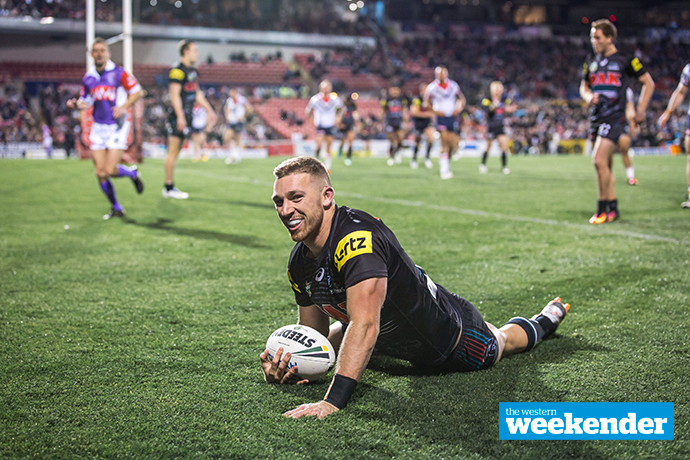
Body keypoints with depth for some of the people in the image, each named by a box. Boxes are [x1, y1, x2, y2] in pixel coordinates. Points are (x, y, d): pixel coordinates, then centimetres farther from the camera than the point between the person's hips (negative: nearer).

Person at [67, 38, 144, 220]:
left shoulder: (118, 73, -7)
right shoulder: (88, 78, 7)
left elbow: (137, 91, -2)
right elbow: (86, 102, 17)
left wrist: (123, 107, -15)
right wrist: (75, 104, -4)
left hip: (117, 126, -5)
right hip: (98, 128, 5)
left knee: (111, 170, -13)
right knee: (100, 173, 0)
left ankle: (133, 174, 21)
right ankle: (116, 208, 17)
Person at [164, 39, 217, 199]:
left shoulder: (192, 71, 17)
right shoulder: (177, 70, -13)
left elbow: (197, 94, 25)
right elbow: (174, 95, -18)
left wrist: (209, 110, 24)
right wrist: (180, 117, -24)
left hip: (186, 115, 10)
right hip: (177, 115, -10)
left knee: (176, 152, 11)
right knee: (173, 152, -6)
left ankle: (169, 187, 16)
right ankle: (169, 187, -2)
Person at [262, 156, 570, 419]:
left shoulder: (358, 236, -41)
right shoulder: (299, 263, -15)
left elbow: (365, 325, -50)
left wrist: (332, 401, -56)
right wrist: (287, 367, -27)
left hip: (453, 341, -7)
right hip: (394, 341, 7)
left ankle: (542, 322, 58)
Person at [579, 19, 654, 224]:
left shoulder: (625, 60, -4)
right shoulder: (591, 61, 12)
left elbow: (648, 83, 4)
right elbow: (584, 86, 24)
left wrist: (640, 109, -1)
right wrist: (588, 96, 1)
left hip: (614, 117, -6)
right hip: (596, 117, 6)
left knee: (599, 160, -18)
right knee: (605, 165, 11)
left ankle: (602, 208, -7)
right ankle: (613, 208, 22)